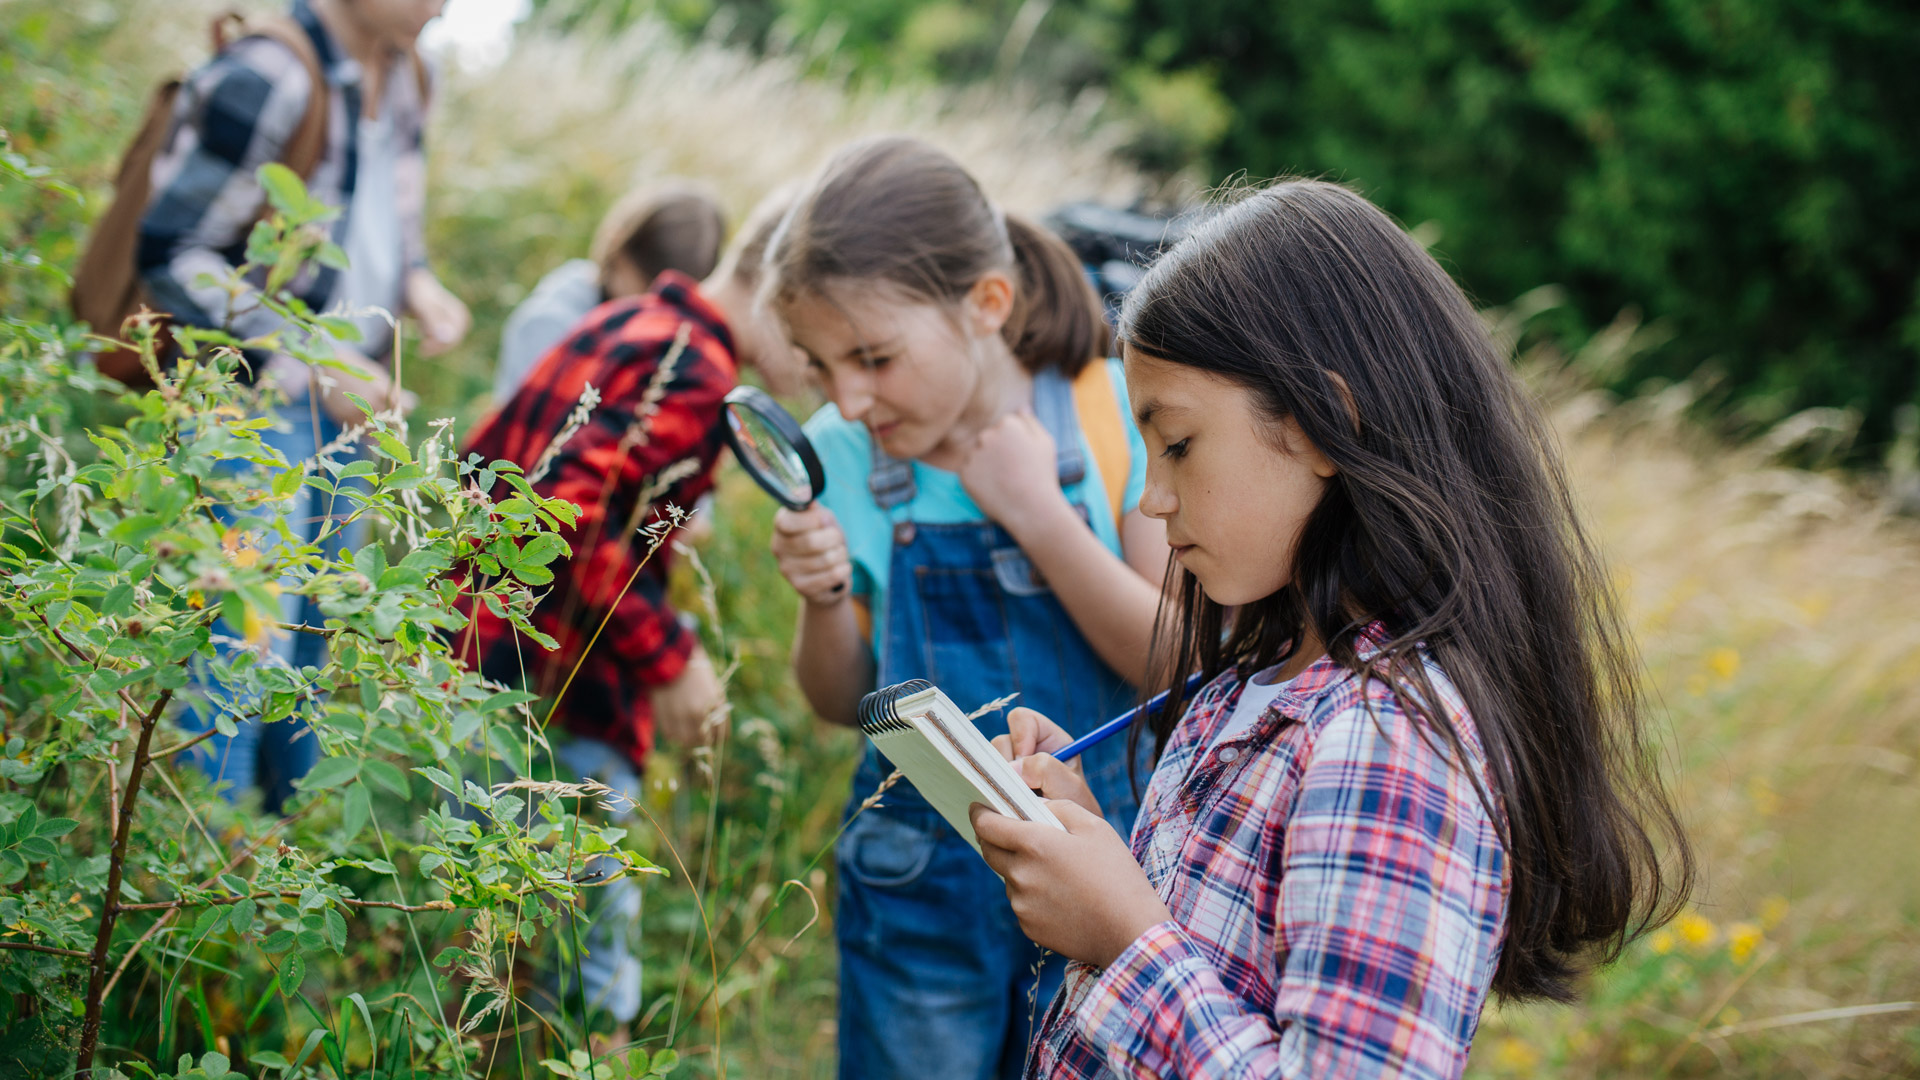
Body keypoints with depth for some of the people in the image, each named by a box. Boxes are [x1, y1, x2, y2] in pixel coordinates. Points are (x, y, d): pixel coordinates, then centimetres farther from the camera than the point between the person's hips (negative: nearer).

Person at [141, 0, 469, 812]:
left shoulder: (402, 76, 5)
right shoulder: (264, 82, -23)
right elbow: (171, 257, -19)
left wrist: (416, 285, -2)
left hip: (342, 399, 8)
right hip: (250, 391, -8)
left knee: (311, 619, 18)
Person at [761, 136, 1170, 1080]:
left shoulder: (1116, 417, -11)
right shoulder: (843, 456, -4)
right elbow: (843, 702, 6)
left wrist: (1035, 511, -19)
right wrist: (824, 600, -15)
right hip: (918, 884, 2)